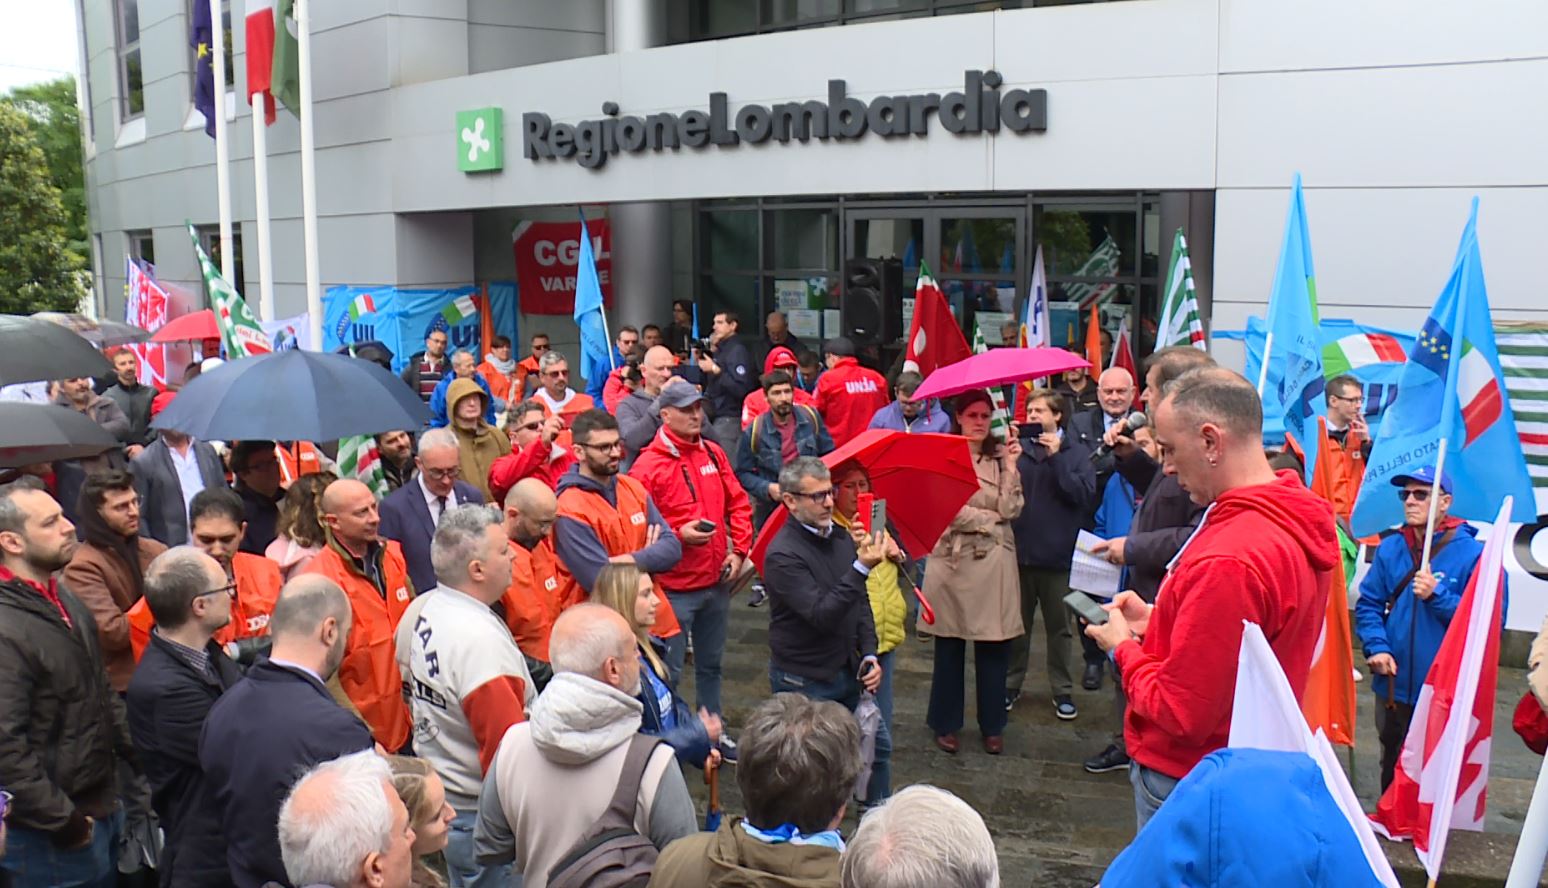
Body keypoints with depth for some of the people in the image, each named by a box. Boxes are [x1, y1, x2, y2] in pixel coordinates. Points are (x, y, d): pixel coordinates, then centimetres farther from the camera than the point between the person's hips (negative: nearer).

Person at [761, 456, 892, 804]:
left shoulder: (842, 537, 4)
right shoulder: (782, 554, -21)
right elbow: (821, 614, -29)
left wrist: (869, 655, 2)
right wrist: (862, 567, -36)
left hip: (848, 671, 8)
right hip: (804, 682, -8)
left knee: (878, 748, 18)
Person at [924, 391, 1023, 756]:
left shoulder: (1001, 457, 8)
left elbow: (1011, 510, -3)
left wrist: (1010, 465, -9)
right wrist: (992, 518, -3)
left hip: (994, 562, 3)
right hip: (951, 560, -2)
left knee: (994, 648, 7)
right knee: (949, 646, 7)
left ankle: (992, 726, 22)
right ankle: (946, 724, 21)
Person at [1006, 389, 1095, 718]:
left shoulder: (1075, 452, 0)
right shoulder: (1017, 448, 3)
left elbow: (1085, 494, -15)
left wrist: (1056, 457, -16)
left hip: (1058, 554, -1)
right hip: (1019, 551, 1)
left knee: (1059, 626, 10)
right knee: (1017, 625, 13)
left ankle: (1062, 690, 21)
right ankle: (1011, 684, 26)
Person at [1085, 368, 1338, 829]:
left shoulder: (1227, 564, -31)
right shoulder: (1299, 521, 1)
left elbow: (1181, 713, -25)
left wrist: (1123, 647, -9)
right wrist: (1157, 623, 5)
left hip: (1185, 779, -9)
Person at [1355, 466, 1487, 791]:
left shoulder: (1473, 554, -11)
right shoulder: (1390, 548, 3)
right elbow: (1368, 604, 5)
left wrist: (1437, 595, -24)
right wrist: (1376, 648, -9)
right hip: (1394, 685, 5)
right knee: (1393, 766, 21)